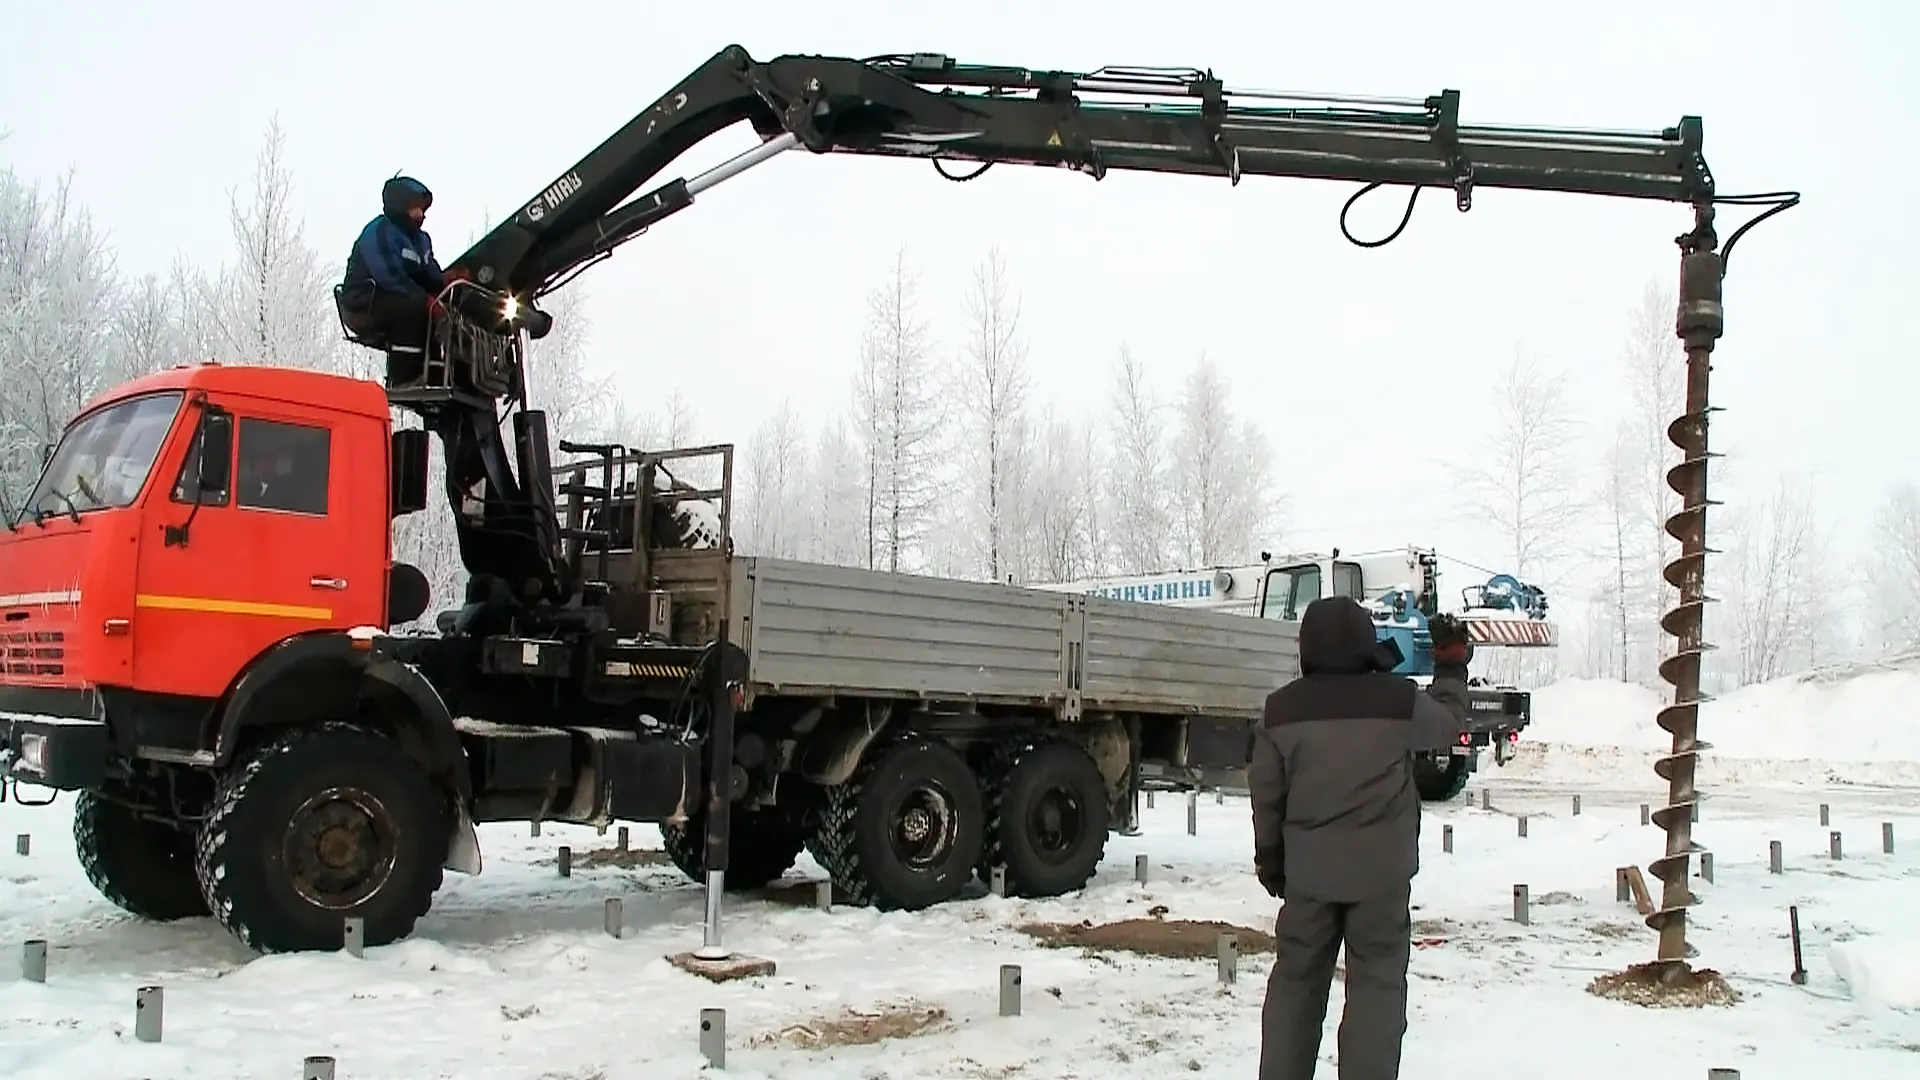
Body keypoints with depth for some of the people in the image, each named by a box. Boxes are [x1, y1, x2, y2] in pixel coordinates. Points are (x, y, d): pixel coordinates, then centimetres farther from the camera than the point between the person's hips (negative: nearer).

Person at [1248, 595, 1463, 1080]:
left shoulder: (1283, 708, 0)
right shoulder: (1398, 700, -6)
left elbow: (1266, 793, 4)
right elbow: (1447, 730, 14)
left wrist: (1270, 860, 17)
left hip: (1309, 871, 2)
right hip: (1381, 870, -2)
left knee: (1295, 981, 13)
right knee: (1376, 983, 4)